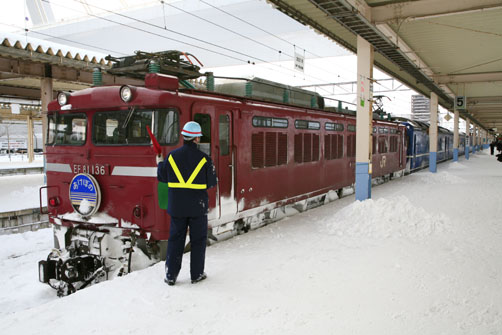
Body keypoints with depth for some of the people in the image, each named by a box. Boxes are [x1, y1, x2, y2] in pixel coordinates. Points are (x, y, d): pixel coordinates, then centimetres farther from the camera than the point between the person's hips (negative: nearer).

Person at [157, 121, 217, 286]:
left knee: (175, 239, 12)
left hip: (177, 206, 2)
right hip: (198, 207, -2)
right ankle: (197, 274, 19)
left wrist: (160, 163, 23)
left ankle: (171, 275, 17)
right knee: (198, 240, 11)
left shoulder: (172, 156, -4)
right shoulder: (204, 159, -10)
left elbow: (162, 177, 5)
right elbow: (212, 183, -6)